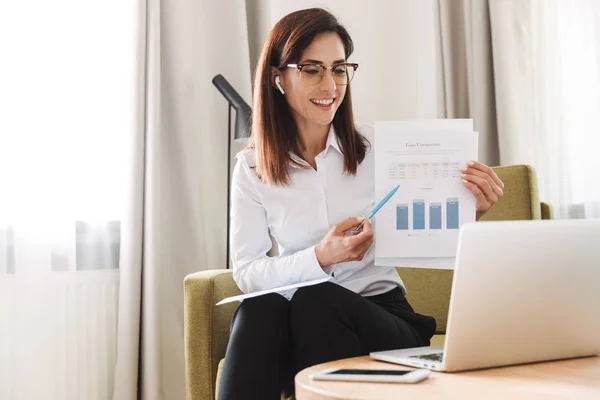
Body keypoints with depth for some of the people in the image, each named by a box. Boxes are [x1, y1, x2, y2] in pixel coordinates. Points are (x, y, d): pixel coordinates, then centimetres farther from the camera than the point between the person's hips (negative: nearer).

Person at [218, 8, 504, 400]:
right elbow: (246, 272, -6)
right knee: (259, 309, -32)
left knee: (315, 301, -31)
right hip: (304, 320, 0)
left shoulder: (377, 146, -1)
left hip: (383, 317, 0)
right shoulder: (252, 168, 2)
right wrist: (320, 257, -21)